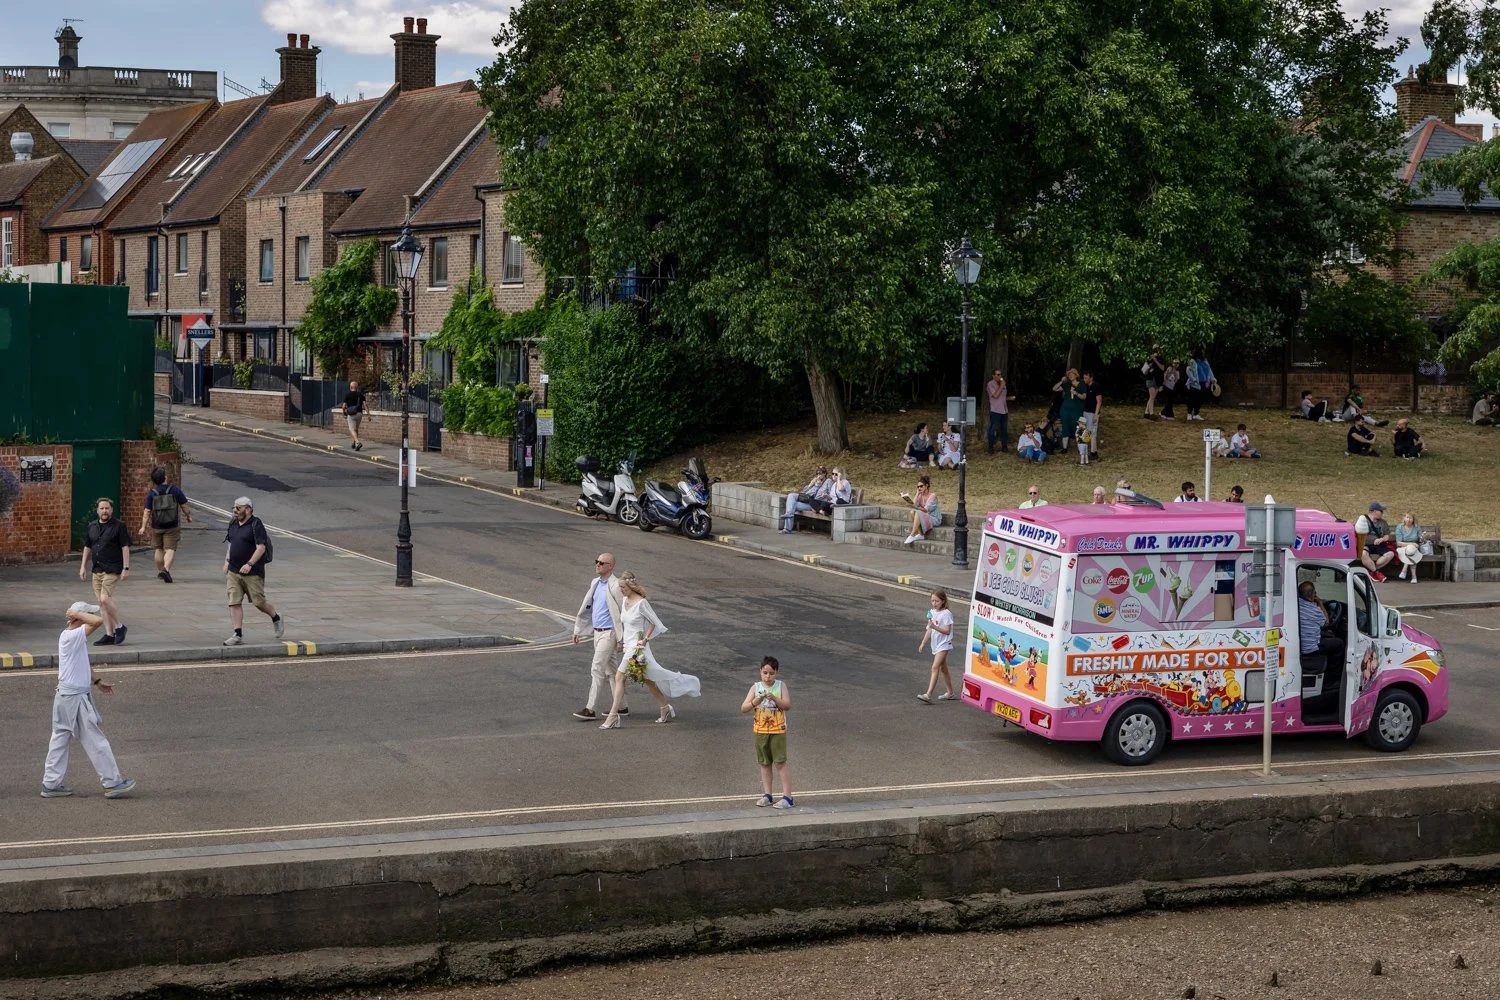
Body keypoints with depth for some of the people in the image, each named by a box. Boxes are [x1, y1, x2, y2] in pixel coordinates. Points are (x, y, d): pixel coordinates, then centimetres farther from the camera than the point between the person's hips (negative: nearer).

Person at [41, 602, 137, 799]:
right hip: (75, 697, -10)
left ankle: (51, 784, 19)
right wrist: (77, 614, -18)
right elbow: (98, 621, -31)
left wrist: (97, 681, 25)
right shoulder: (70, 636, -20)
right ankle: (112, 783, 5)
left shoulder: (77, 638, 10)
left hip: (65, 696, 10)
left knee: (60, 739, 13)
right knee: (95, 740, -1)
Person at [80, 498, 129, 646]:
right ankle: (109, 635, 9)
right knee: (101, 603, 5)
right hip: (97, 570, 7)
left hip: (112, 570, -7)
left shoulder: (118, 526, -5)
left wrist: (126, 568, -12)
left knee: (105, 599, -18)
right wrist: (83, 566, 16)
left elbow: (125, 547, -7)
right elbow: (87, 547, 21)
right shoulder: (92, 527, 13)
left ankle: (119, 626, 0)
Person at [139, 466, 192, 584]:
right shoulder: (175, 490, -8)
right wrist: (188, 516, 16)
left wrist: (144, 526, -2)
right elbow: (184, 507, -2)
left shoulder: (151, 493, -5)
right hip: (172, 526, -2)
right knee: (170, 549, -2)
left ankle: (160, 571, 25)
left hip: (156, 527, 2)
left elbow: (147, 512, -6)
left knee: (158, 549, 17)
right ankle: (166, 569, -22)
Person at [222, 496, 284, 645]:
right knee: (234, 603, -3)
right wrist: (227, 561, 15)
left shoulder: (256, 525, -12)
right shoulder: (233, 523, 10)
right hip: (233, 572, 6)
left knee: (259, 602, 2)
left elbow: (261, 547, -18)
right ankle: (238, 634, -1)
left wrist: (250, 564, -25)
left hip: (253, 573, -6)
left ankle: (276, 619, 29)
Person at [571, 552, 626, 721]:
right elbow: (586, 607, 18)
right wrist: (578, 630, 18)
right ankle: (621, 706, 21)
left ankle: (591, 709, -7)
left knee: (597, 669, -10)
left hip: (609, 633, -8)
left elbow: (621, 614, -16)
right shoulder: (595, 583, 9)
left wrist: (621, 640, -16)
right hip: (597, 632, 8)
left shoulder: (616, 586, -16)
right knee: (609, 670, 13)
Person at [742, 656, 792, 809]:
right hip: (761, 731, 3)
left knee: (780, 762, -6)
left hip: (778, 730, -3)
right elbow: (743, 708, -6)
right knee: (765, 763, 10)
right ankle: (767, 795, 18)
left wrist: (775, 699, -26)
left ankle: (787, 797, -4)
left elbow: (788, 706, -11)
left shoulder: (781, 685, -4)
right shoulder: (756, 687, -1)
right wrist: (755, 702, -24)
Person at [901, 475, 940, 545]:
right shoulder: (921, 495, 6)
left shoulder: (932, 495, -14)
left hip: (935, 519, -7)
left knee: (918, 513, -31)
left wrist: (916, 507, -40)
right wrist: (917, 494, -9)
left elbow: (926, 510, -25)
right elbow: (915, 504, -9)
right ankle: (919, 535, -20)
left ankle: (912, 536, -31)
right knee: (913, 512, -20)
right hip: (923, 518, 7)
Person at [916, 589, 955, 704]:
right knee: (943, 669, 17)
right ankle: (950, 693, 29)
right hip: (936, 644, 9)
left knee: (935, 668, -17)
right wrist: (923, 643, 12)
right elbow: (929, 629, 15)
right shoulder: (932, 613, 9)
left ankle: (928, 695, -25)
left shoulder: (946, 614, -14)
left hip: (944, 644, -9)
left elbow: (947, 631, -18)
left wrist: (934, 627, -29)